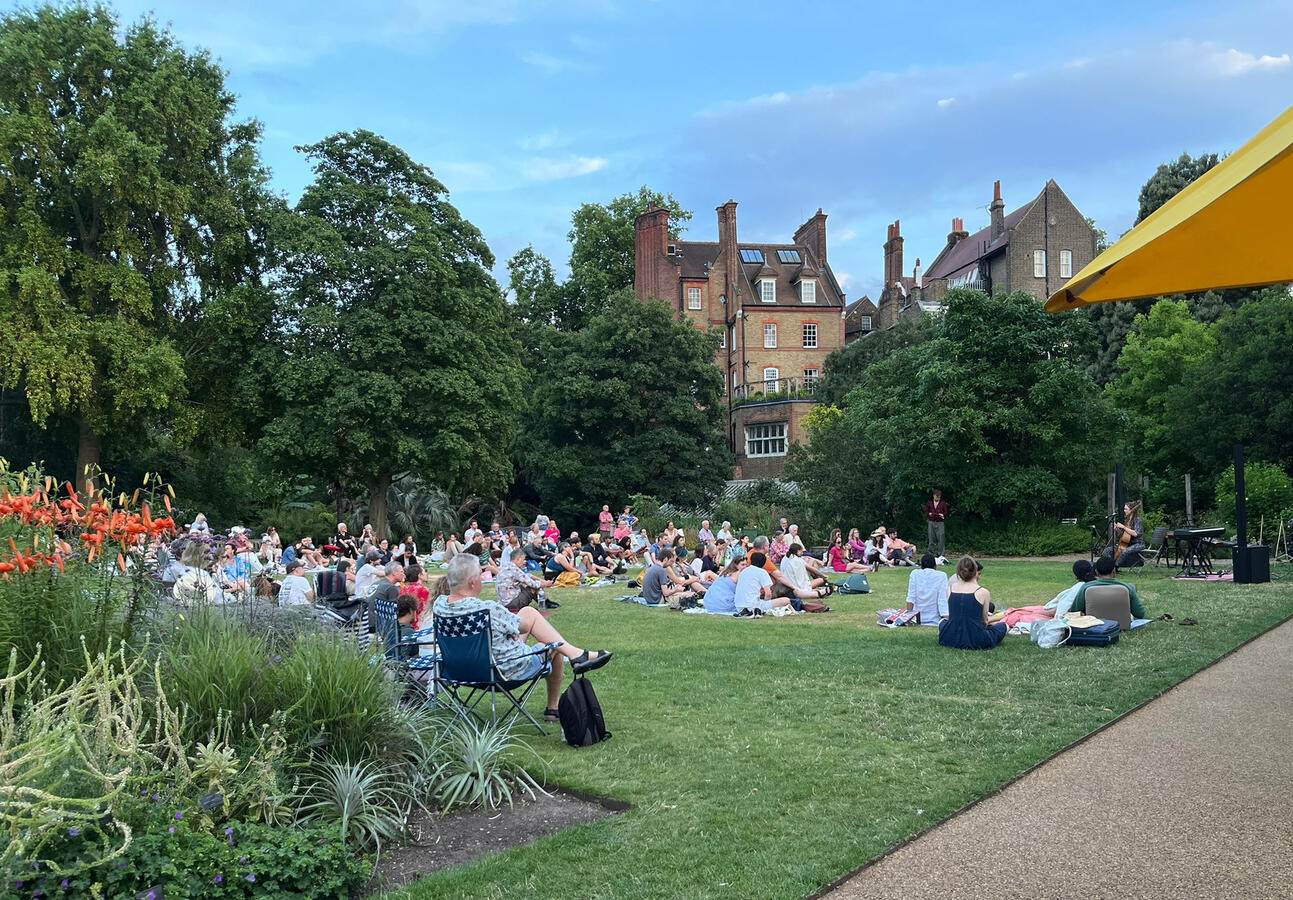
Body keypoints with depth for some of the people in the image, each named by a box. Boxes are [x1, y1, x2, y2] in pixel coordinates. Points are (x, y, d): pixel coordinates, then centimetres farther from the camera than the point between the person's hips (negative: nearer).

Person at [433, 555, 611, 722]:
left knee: (529, 612, 14)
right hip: (511, 670, -8)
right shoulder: (488, 610, -36)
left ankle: (574, 653, 22)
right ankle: (553, 708, 39)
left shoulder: (439, 606, -13)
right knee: (554, 647, 22)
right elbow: (524, 627, -14)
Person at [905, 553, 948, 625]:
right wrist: (946, 618, -7)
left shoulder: (915, 574, 4)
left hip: (917, 620, 1)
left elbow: (911, 598, 0)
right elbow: (942, 600, -6)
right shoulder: (941, 576, 0)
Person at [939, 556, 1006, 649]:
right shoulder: (983, 592, -10)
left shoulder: (950, 588, 1)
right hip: (976, 642, -1)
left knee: (942, 622, 36)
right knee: (1002, 625, 25)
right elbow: (984, 620, 5)